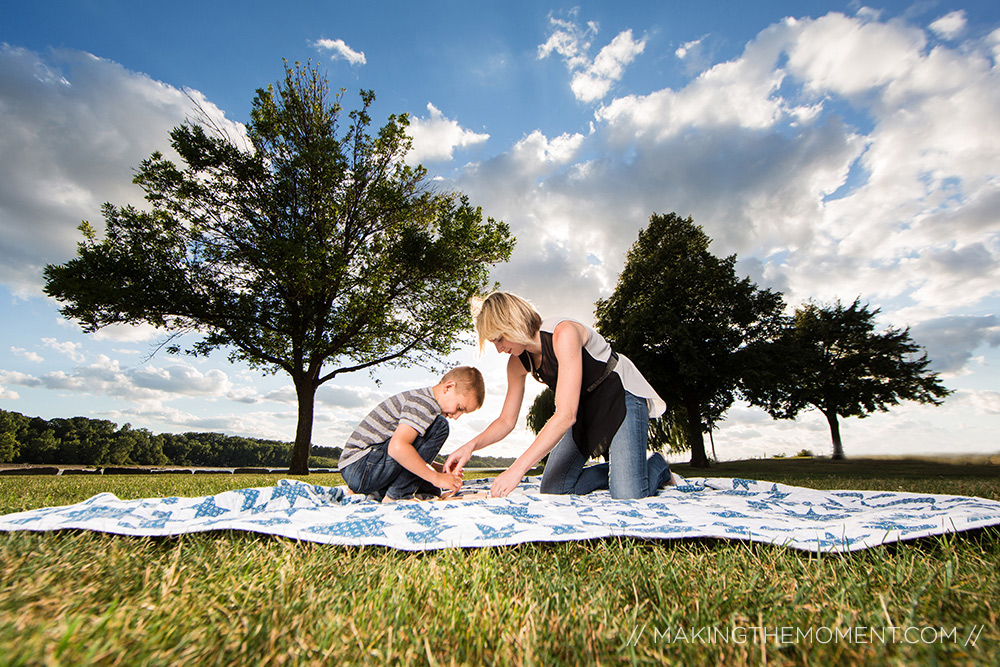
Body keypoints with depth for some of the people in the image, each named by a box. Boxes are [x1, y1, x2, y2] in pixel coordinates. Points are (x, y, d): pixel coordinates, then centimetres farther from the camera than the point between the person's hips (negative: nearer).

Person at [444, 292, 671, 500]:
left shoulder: (564, 333, -31)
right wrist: (471, 445, -19)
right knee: (552, 490, -1)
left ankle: (656, 466, 12)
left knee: (627, 498, -20)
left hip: (623, 396, -7)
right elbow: (506, 420, 1)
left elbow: (566, 415, -37)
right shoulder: (518, 363, -7)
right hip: (585, 410, 7)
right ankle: (616, 471, 19)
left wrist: (518, 469, -38)